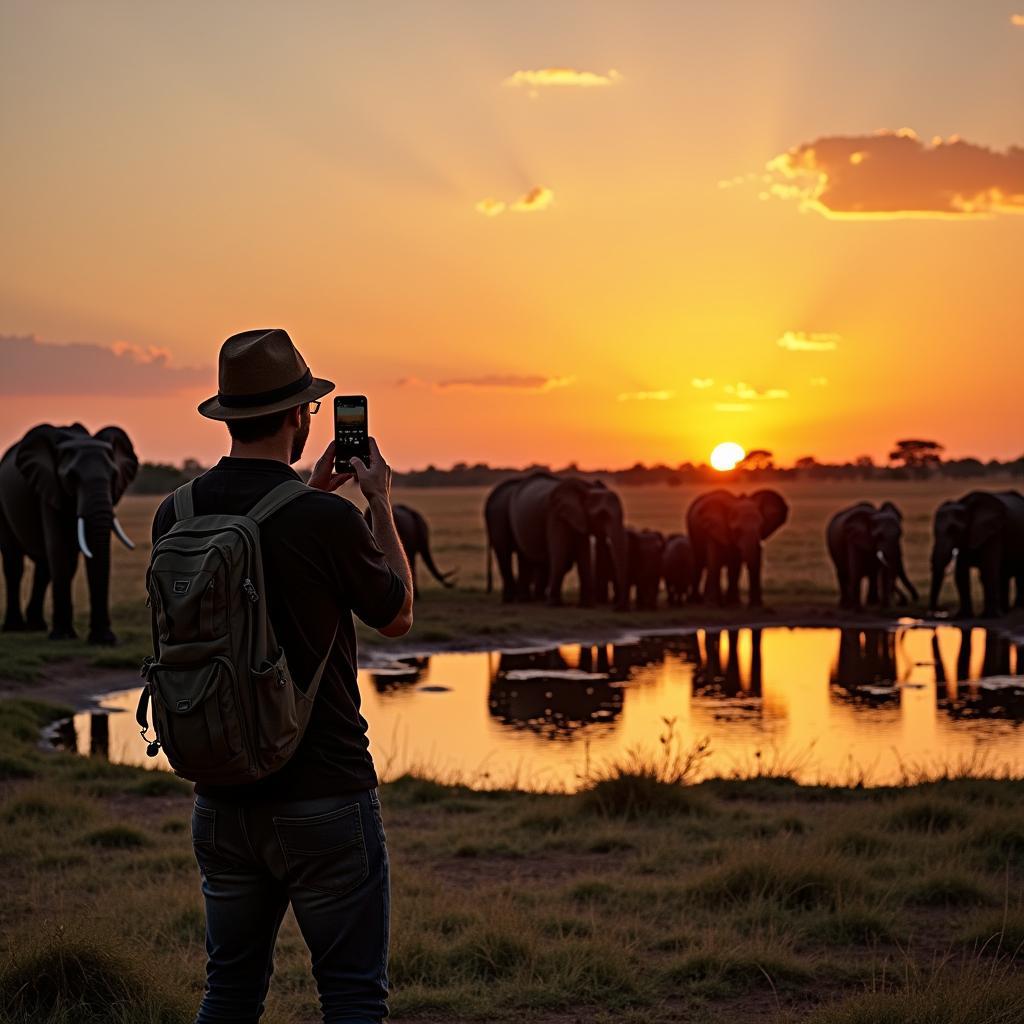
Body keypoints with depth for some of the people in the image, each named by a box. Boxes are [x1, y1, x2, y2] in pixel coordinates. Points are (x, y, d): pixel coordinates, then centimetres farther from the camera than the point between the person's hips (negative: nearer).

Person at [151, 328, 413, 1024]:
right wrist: (382, 503, 12)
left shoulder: (176, 516, 0)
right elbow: (397, 616, 2)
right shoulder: (330, 522, -16)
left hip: (221, 801, 5)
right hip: (325, 799, -5)